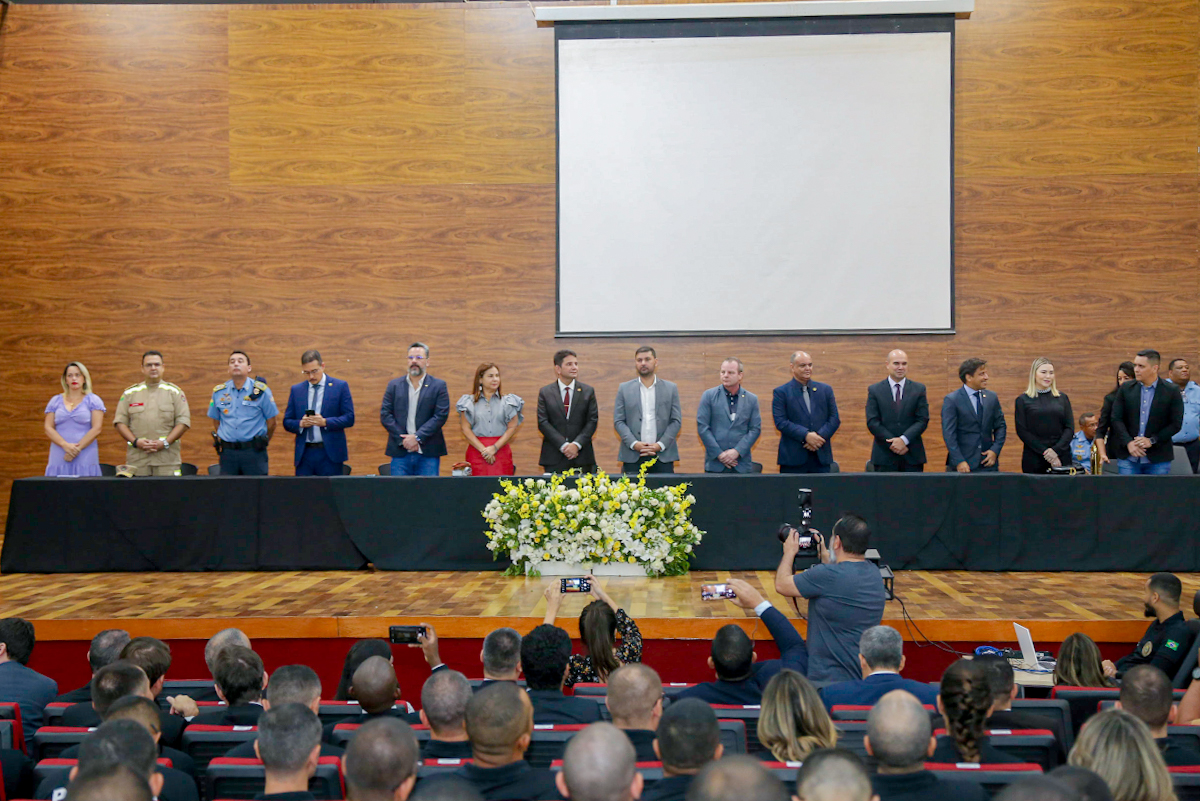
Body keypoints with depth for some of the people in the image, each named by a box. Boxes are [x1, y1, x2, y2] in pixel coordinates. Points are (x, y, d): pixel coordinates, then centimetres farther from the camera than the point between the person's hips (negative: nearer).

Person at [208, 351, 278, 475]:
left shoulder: (261, 391, -2)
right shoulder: (219, 392, 8)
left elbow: (271, 420, 2)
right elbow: (216, 421, 18)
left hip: (253, 452, -3)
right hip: (227, 453, 3)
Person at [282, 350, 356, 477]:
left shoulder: (340, 386, 2)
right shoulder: (296, 390, 11)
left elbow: (349, 418, -3)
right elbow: (287, 422, 11)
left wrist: (325, 422, -17)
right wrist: (300, 424, -11)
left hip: (330, 454, -2)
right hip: (304, 454, 2)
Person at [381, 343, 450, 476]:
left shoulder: (439, 386, 5)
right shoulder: (394, 385, 11)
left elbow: (441, 415, -4)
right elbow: (385, 415, 5)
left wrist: (417, 437, -13)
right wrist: (403, 440, -7)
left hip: (428, 454, -2)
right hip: (400, 453, 2)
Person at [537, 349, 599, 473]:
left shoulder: (588, 391, 8)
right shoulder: (545, 392, 5)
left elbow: (592, 421, 3)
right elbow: (542, 423, -2)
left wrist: (577, 444, -11)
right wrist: (563, 445, -12)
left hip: (582, 457, 1)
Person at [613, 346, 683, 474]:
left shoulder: (670, 388, 9)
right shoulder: (624, 389, 9)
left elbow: (676, 421, 5)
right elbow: (618, 421, 4)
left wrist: (660, 445, -8)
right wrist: (634, 443, -10)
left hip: (663, 456, 0)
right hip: (633, 457, 0)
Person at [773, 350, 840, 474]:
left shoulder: (825, 390, 14)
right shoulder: (780, 392, 4)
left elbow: (835, 419, 9)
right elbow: (780, 422, -7)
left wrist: (819, 437, -8)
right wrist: (806, 435, -17)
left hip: (821, 456, 3)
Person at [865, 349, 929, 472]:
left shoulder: (919, 389, 9)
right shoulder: (874, 390, 6)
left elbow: (923, 420, 2)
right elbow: (872, 422, -2)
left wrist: (904, 440, -13)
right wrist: (892, 443, -11)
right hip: (884, 457, -1)